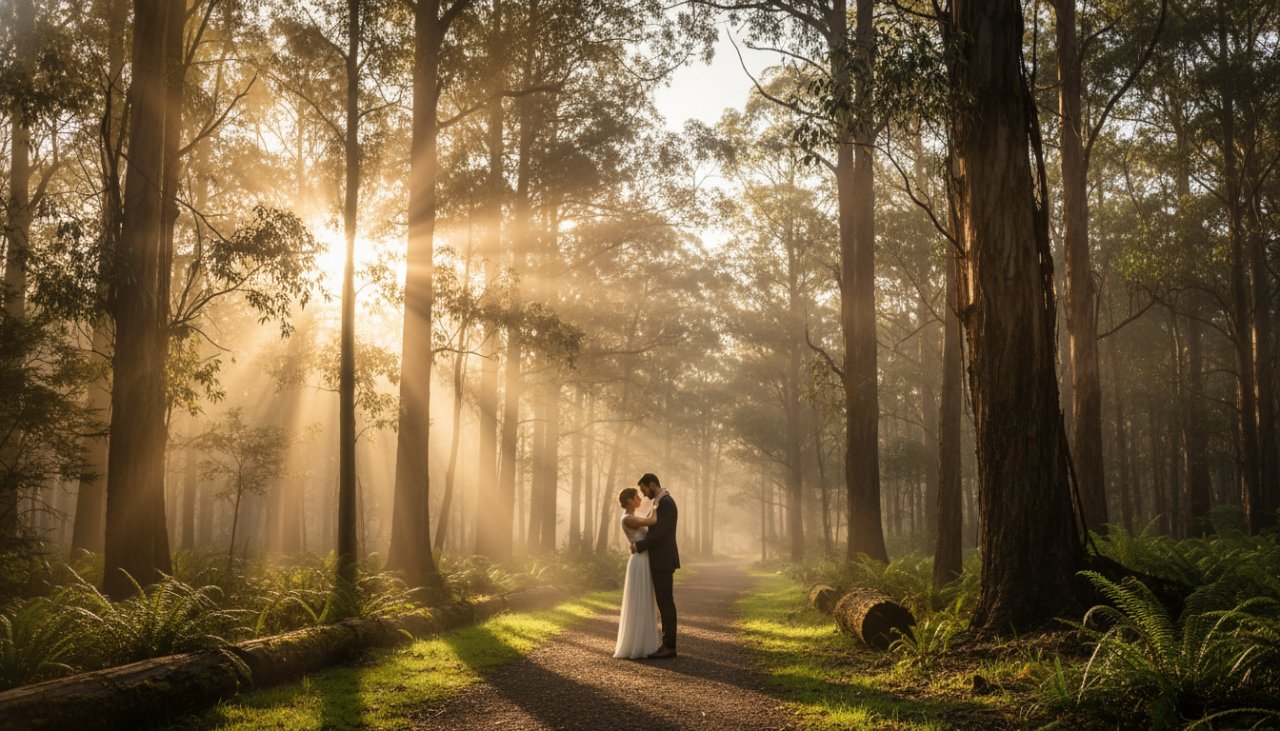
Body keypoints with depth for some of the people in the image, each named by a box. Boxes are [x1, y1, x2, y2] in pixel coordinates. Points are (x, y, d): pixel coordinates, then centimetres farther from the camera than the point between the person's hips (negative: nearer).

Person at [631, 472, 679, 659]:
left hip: (663, 561, -11)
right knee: (664, 603, 10)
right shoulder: (662, 503, 17)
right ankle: (668, 644, 13)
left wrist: (638, 546, -11)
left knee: (666, 603, -7)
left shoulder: (666, 503, -17)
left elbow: (659, 534, -22)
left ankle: (668, 646, -4)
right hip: (661, 561, 11)